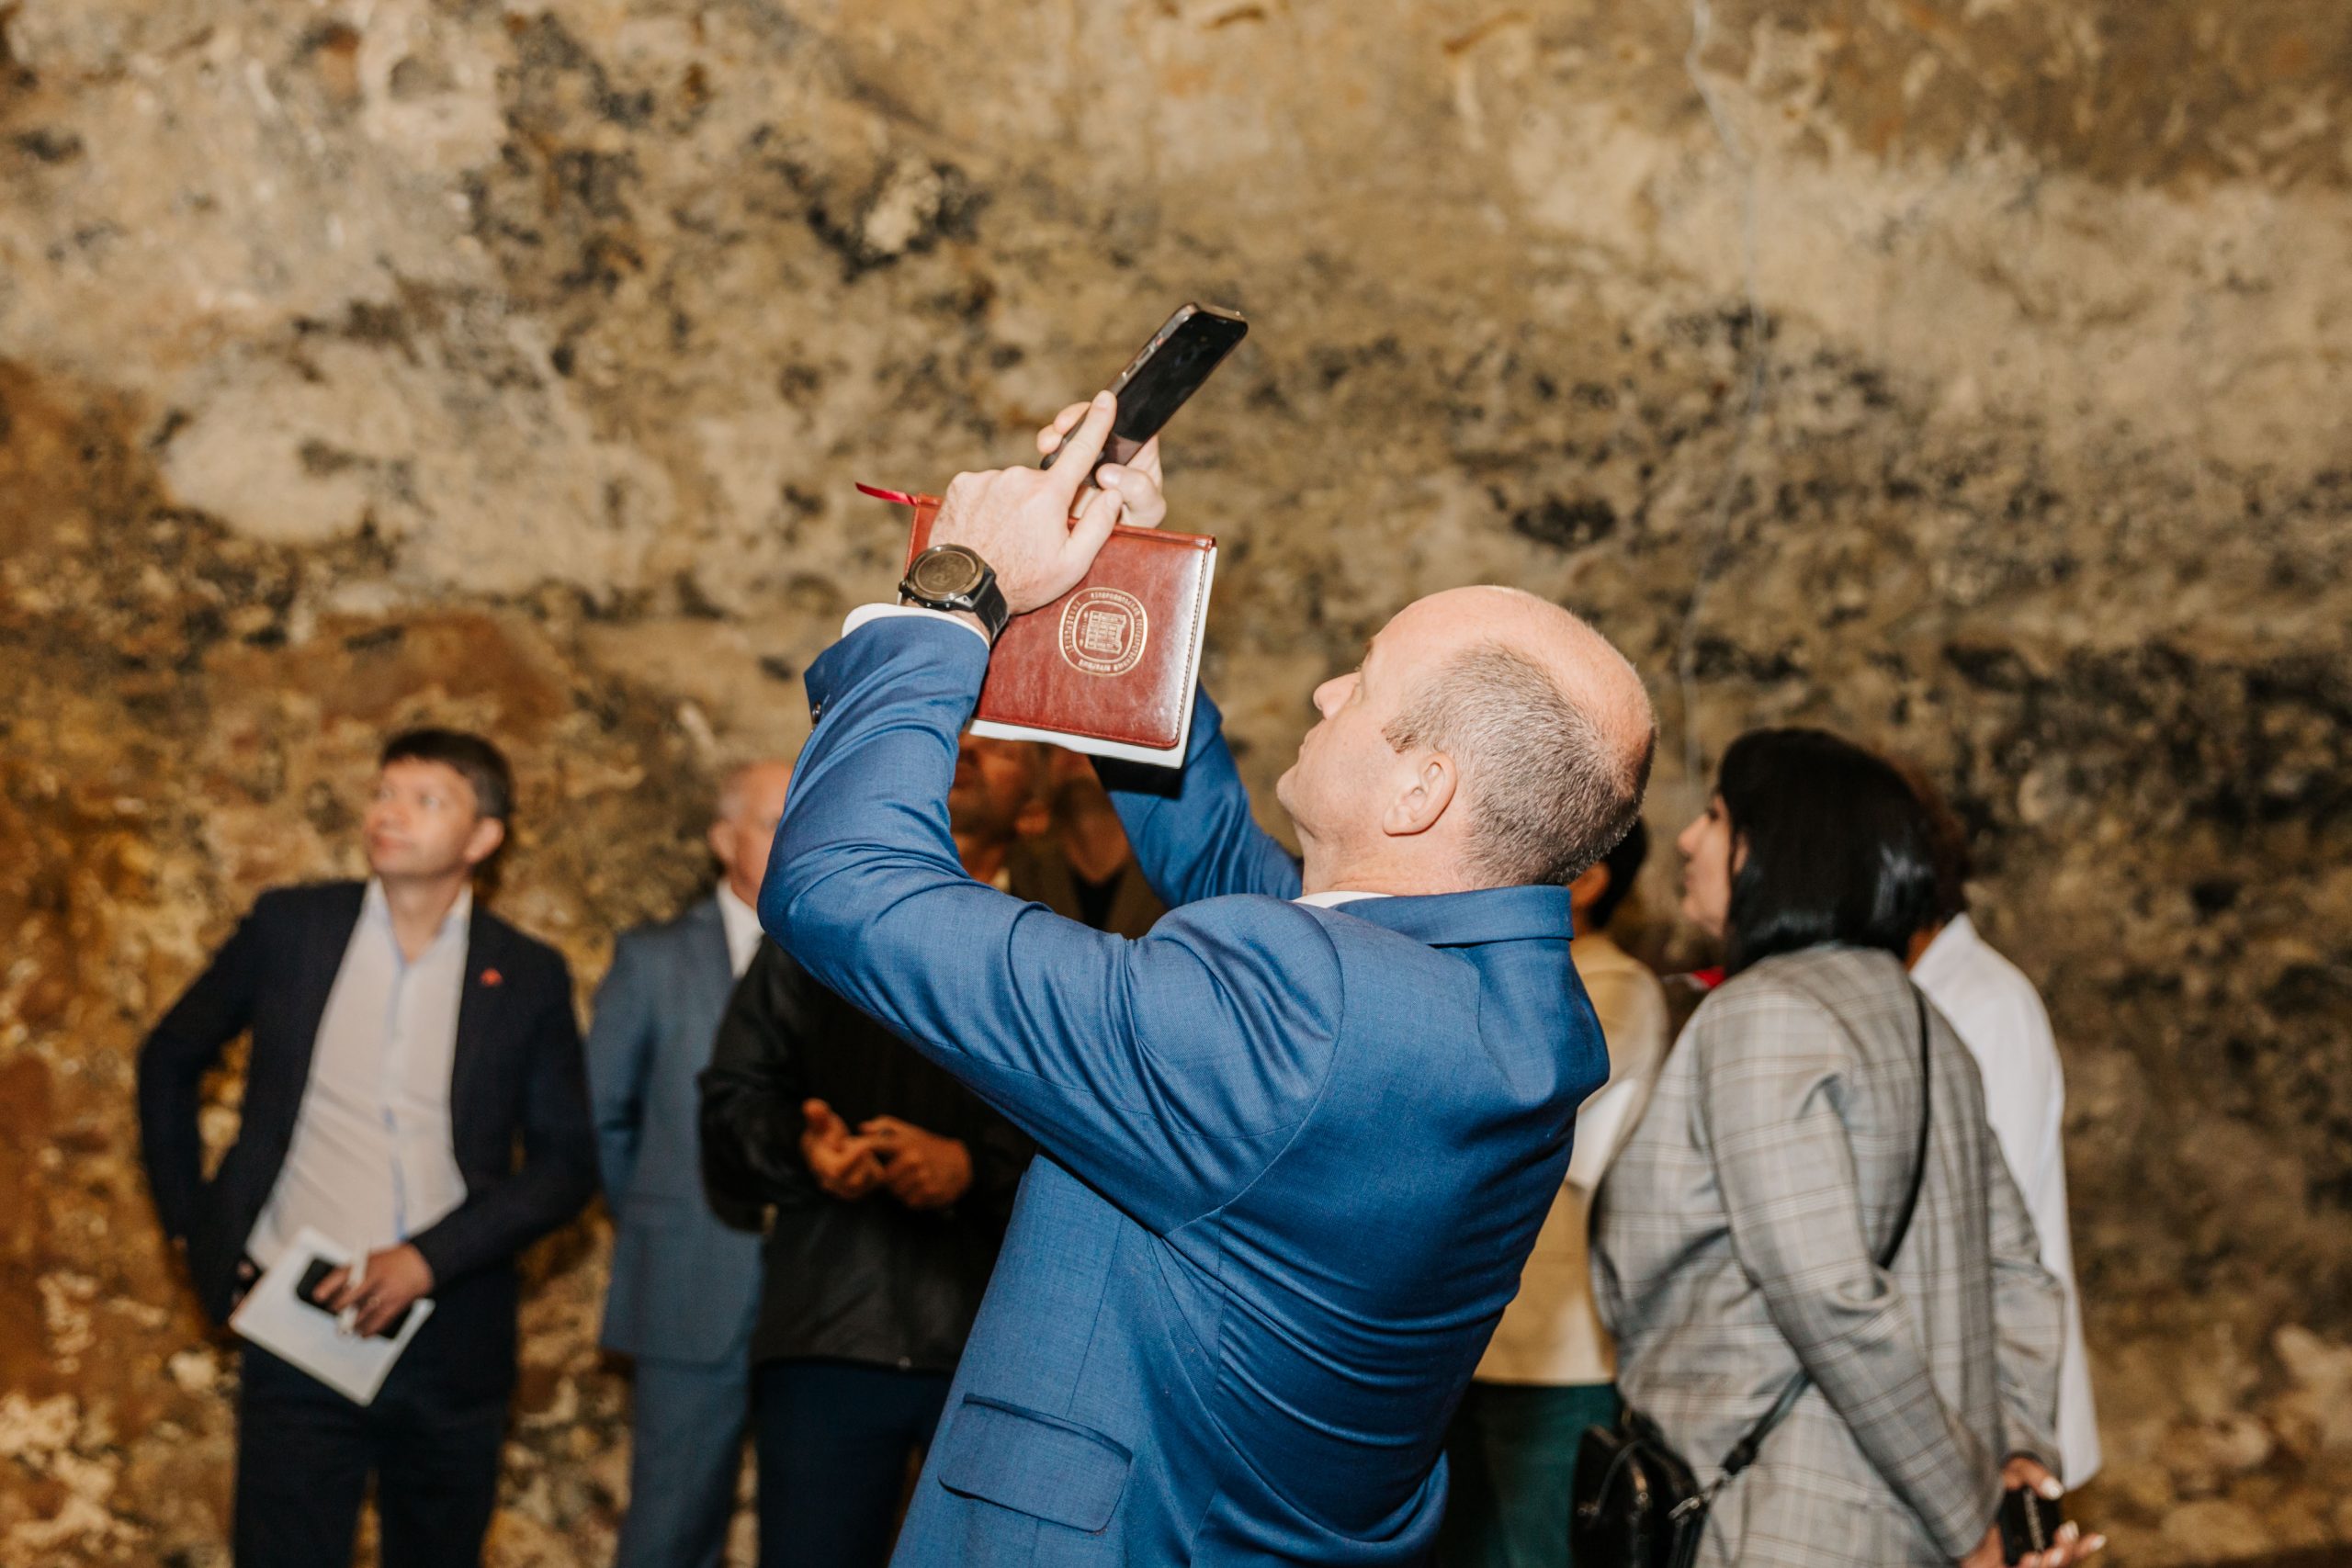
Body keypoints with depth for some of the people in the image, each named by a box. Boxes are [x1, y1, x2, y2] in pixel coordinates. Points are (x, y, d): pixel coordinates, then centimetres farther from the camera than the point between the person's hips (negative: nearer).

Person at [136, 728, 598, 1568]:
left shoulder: (528, 977, 1)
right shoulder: (290, 927, 3)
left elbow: (566, 1165, 1)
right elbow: (170, 1060, 15)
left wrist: (427, 1260, -11)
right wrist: (187, 1224, 9)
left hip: (451, 1348, 1)